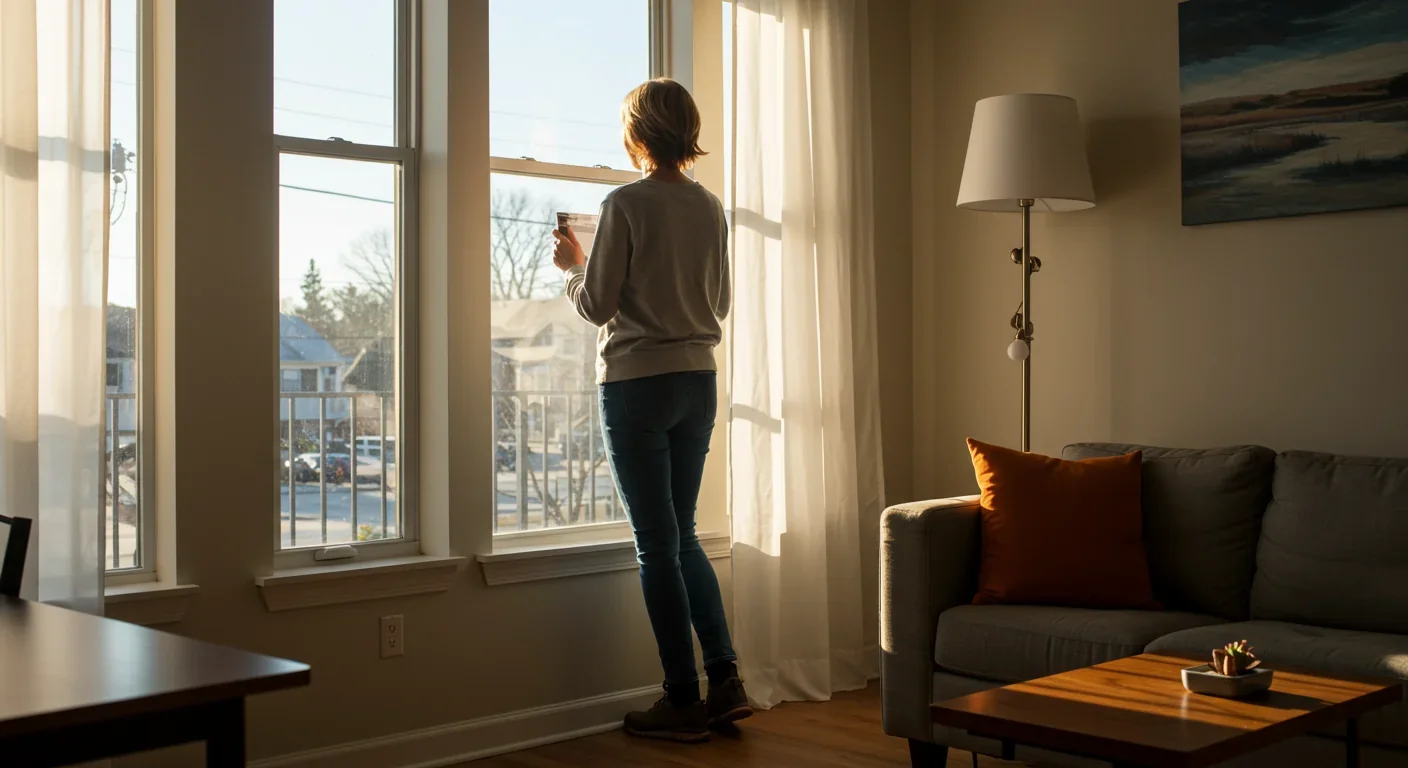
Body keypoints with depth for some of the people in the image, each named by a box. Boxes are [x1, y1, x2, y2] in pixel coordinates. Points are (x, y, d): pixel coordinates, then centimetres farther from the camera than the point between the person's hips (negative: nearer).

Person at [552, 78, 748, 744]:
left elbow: (597, 306, -10)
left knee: (657, 543, 1)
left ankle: (683, 701, 7)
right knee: (682, 535, 16)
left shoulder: (626, 204, -12)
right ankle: (725, 679, 12)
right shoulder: (710, 208, 7)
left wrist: (573, 266, 9)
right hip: (699, 382, 6)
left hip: (638, 383, -6)